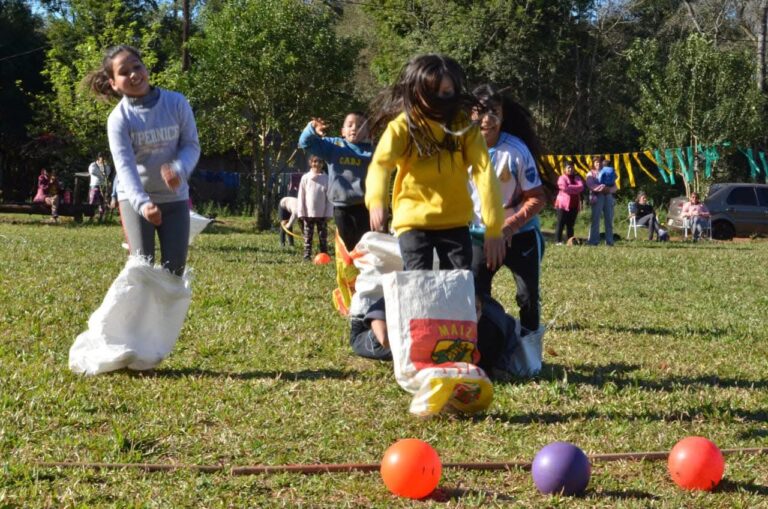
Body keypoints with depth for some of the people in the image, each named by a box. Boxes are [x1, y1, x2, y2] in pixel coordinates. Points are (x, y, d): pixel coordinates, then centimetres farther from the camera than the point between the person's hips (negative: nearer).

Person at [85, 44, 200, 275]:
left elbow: (192, 144, -6)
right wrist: (142, 203, -39)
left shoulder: (176, 103, -10)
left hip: (175, 197, 2)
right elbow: (125, 166, -23)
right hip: (136, 198, -2)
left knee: (175, 267, 1)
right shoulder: (119, 118, -15)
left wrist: (179, 169, -30)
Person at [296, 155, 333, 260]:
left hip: (322, 214, 0)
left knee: (323, 236, 5)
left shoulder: (326, 178, -1)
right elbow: (301, 196, 1)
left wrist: (328, 213, -5)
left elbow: (329, 197, 0)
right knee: (308, 236, 5)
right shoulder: (305, 178, 1)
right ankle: (307, 256, 8)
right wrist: (301, 212, -4)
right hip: (308, 213, 0)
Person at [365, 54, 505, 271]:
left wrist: (494, 228, -20)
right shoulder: (403, 125, -10)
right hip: (413, 221, -2)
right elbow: (380, 164, -25)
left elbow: (483, 171, -11)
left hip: (454, 222, 2)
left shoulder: (464, 124, -4)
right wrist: (376, 202, -47)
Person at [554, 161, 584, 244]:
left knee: (570, 224, 7)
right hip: (563, 204, -5)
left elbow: (581, 187, -4)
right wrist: (575, 188, -9)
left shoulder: (577, 178, 14)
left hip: (574, 205, 5)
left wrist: (570, 187, -12)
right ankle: (558, 241, -6)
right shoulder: (562, 178, -1)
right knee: (561, 223, -6)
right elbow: (564, 188, -18)